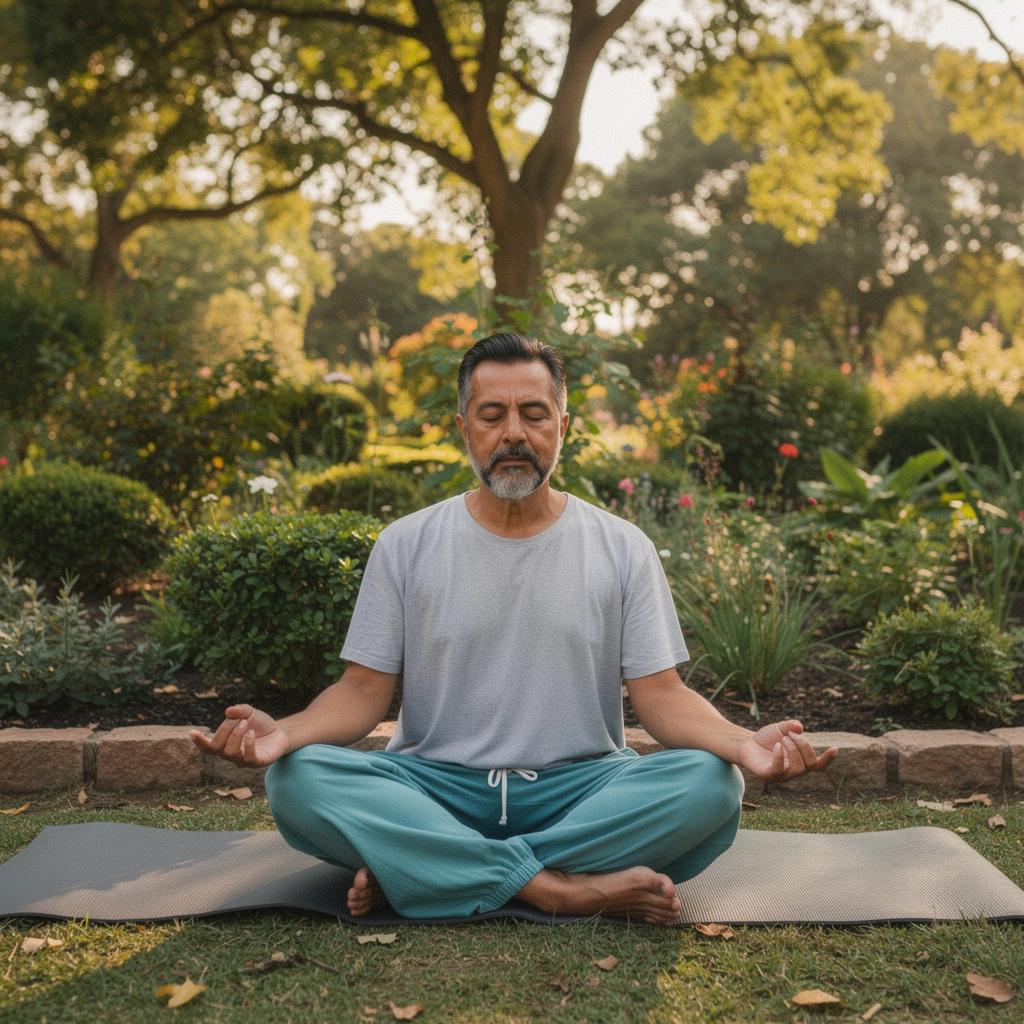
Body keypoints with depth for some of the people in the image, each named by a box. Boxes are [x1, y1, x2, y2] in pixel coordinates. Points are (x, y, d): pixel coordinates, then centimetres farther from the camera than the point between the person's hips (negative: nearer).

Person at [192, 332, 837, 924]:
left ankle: (412, 872, -26)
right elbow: (365, 689, 2)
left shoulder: (623, 550, 4)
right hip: (435, 786, 0)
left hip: (579, 787, 1)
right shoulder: (406, 546, 4)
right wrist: (284, 730, -20)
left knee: (709, 784, -28)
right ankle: (561, 887, -29)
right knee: (299, 778, -27)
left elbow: (660, 694, -1)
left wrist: (744, 742, -22)